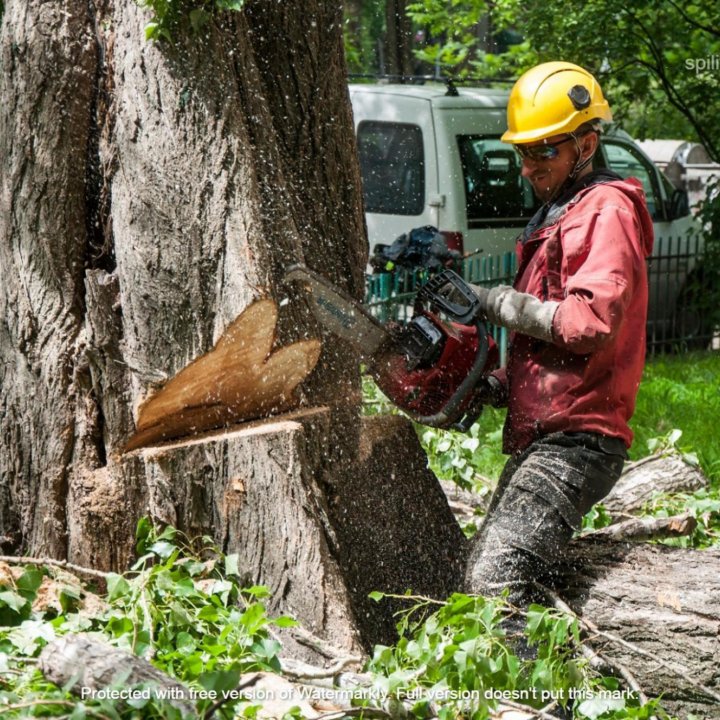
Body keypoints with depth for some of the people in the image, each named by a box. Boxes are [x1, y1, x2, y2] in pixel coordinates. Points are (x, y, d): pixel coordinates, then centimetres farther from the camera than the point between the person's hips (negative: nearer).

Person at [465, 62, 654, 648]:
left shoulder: (606, 210, -7)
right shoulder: (556, 217, 24)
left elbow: (592, 319, -24)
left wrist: (495, 302, -16)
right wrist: (498, 386, 9)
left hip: (573, 443, -11)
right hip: (538, 443, 11)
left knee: (494, 588, -22)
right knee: (484, 582, 10)